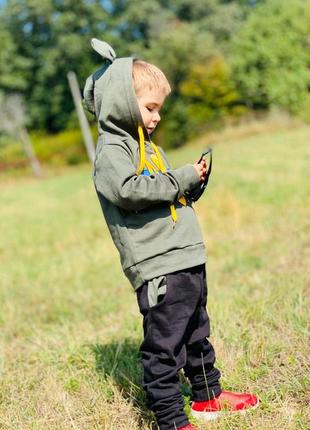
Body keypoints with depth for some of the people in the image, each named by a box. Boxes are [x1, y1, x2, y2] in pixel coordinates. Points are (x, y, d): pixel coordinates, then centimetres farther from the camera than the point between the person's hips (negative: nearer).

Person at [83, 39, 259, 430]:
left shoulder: (145, 145, 20)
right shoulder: (111, 149, -10)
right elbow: (131, 190, -26)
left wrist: (192, 183, 4)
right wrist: (183, 178, -16)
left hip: (187, 259, 10)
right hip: (157, 266, -10)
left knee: (197, 334, 22)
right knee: (164, 345, -4)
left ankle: (208, 395, 38)